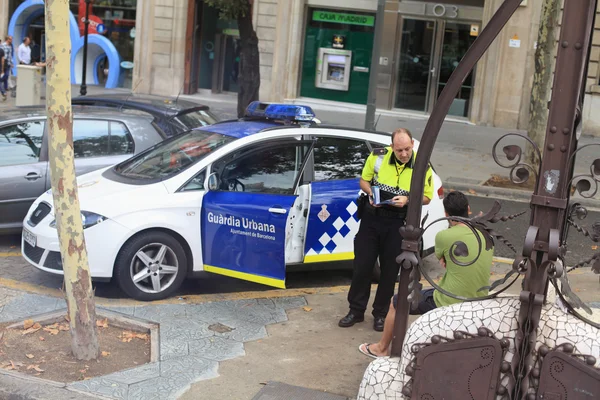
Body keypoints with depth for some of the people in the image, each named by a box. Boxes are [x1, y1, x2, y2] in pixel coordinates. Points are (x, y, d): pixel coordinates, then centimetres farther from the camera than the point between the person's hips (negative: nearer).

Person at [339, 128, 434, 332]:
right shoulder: (378, 156, -8)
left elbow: (427, 197, -1)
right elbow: (364, 180, 6)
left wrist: (407, 199, -20)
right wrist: (371, 193, -15)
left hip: (399, 223, -1)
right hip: (372, 218, 1)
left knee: (389, 270, 8)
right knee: (362, 265, 6)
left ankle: (381, 314, 24)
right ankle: (356, 310, 21)